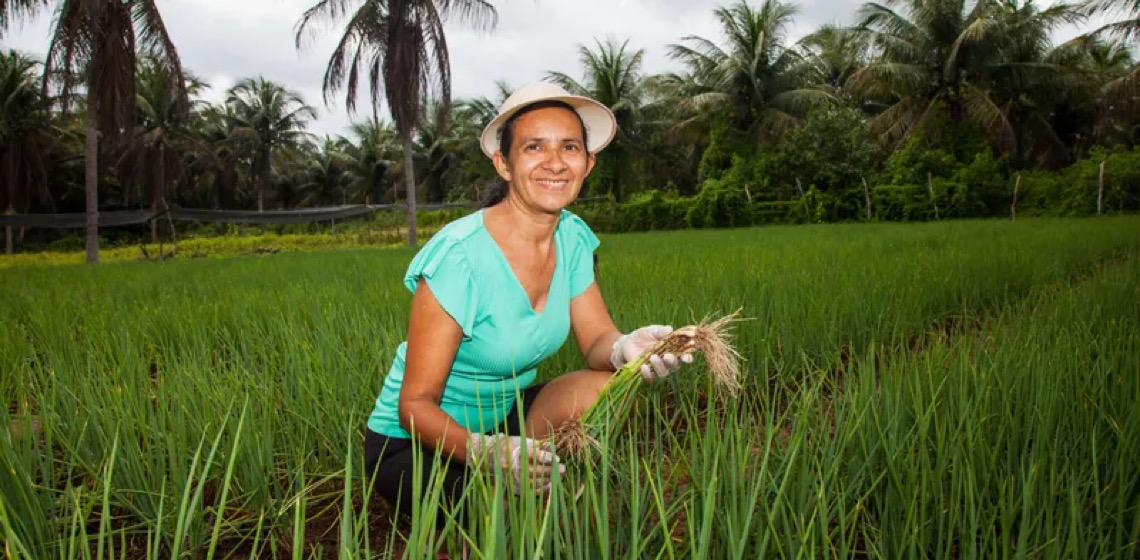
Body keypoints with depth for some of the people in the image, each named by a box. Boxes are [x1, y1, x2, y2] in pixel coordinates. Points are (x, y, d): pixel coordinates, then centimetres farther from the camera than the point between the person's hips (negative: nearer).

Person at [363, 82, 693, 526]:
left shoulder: (573, 238, -5)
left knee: (606, 389, -20)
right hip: (411, 443, -6)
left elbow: (596, 340, -7)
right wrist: (484, 451, -42)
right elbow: (415, 405, -22)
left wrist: (625, 348, -32)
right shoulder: (458, 256, -27)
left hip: (502, 417, 6)